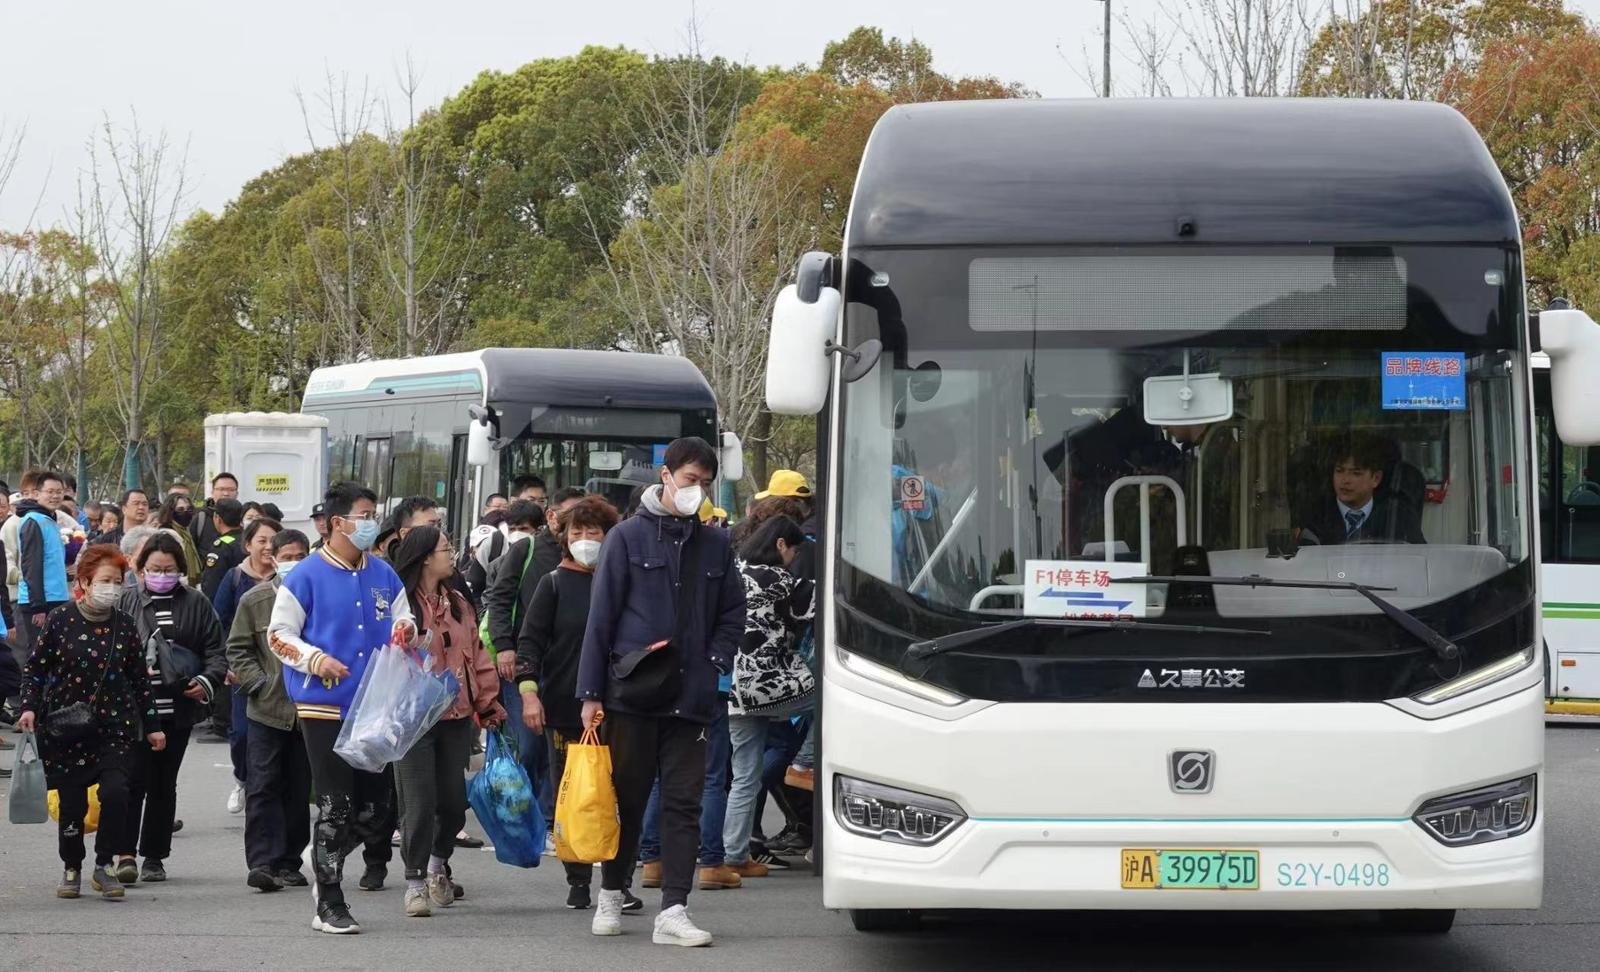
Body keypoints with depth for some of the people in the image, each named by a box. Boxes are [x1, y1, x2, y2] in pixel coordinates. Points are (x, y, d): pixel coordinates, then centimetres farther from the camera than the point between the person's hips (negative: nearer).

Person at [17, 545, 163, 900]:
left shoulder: (123, 625, 4)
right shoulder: (61, 620, -3)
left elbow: (139, 678, 11)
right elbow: (35, 668, 3)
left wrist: (152, 725, 11)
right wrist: (30, 707, -11)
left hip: (115, 727, 1)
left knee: (115, 792, -17)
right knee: (72, 803, 2)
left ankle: (105, 865, 2)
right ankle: (72, 869, 25)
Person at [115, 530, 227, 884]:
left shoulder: (196, 604, 8)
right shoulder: (125, 602, 6)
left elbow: (217, 652, 7)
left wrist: (207, 682, -11)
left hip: (178, 708, 2)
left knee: (164, 783, 9)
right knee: (134, 778, -11)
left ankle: (154, 856, 17)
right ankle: (125, 853, -11)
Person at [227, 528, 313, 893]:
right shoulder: (255, 600, 2)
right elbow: (238, 649, 7)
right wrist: (257, 682, -5)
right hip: (266, 709, -1)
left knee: (299, 789, 8)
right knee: (263, 787, -5)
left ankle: (289, 861, 17)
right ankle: (262, 861, -5)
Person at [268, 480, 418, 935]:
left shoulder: (383, 575, 10)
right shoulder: (307, 576, -5)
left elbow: (404, 621, 20)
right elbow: (278, 634, -3)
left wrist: (405, 631, -4)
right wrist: (315, 659, -19)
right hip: (324, 706, -5)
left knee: (375, 804, 6)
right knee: (335, 806, -5)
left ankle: (325, 862, 32)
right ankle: (329, 905, 6)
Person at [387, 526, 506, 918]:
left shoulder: (459, 605, 15)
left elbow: (476, 656, 18)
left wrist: (488, 705, 13)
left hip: (456, 717, 6)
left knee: (453, 802, 6)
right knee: (419, 805, -5)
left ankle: (438, 860, 33)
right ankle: (415, 882, 7)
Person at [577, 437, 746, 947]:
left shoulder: (715, 544, 10)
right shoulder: (629, 536, 1)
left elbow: (732, 613, 16)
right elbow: (601, 615, -1)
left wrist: (715, 665, -1)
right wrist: (591, 692, -4)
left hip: (691, 696, 2)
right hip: (632, 693, -2)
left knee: (684, 804, -3)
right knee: (626, 799, 6)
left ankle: (673, 911, -4)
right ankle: (611, 896, 22)